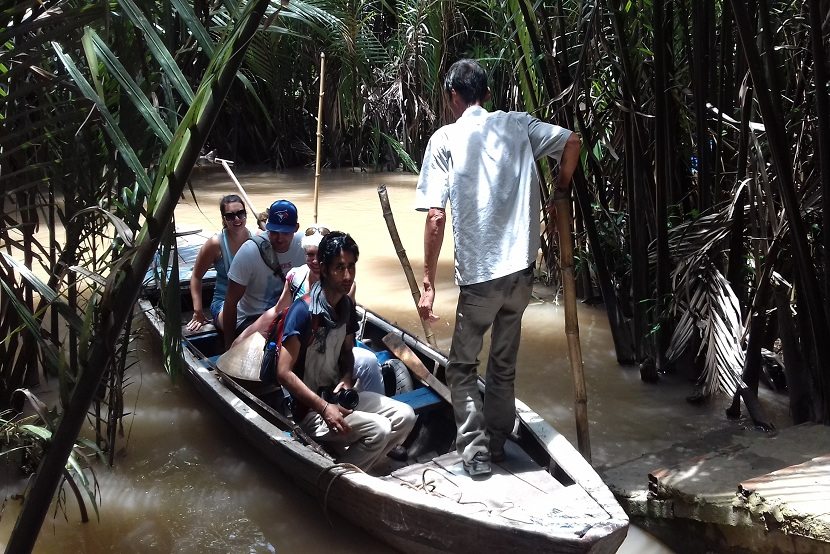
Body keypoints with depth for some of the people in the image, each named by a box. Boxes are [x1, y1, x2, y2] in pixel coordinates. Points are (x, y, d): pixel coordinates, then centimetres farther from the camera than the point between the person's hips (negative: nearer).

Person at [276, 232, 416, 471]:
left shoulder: (347, 306, 2)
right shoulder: (303, 311, -22)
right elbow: (284, 372, -22)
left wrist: (346, 379, -5)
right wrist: (324, 408, -25)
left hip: (335, 394, 8)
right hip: (308, 407, -7)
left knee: (405, 417, -4)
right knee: (378, 430, -23)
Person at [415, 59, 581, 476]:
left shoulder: (444, 139, -3)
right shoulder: (517, 124, 7)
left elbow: (435, 217, -10)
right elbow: (571, 141, -1)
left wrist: (428, 283, -6)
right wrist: (561, 191, 15)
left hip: (478, 275, -4)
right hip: (521, 270, 4)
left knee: (462, 366, 15)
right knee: (504, 365, 20)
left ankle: (476, 451, 9)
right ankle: (497, 444, 31)